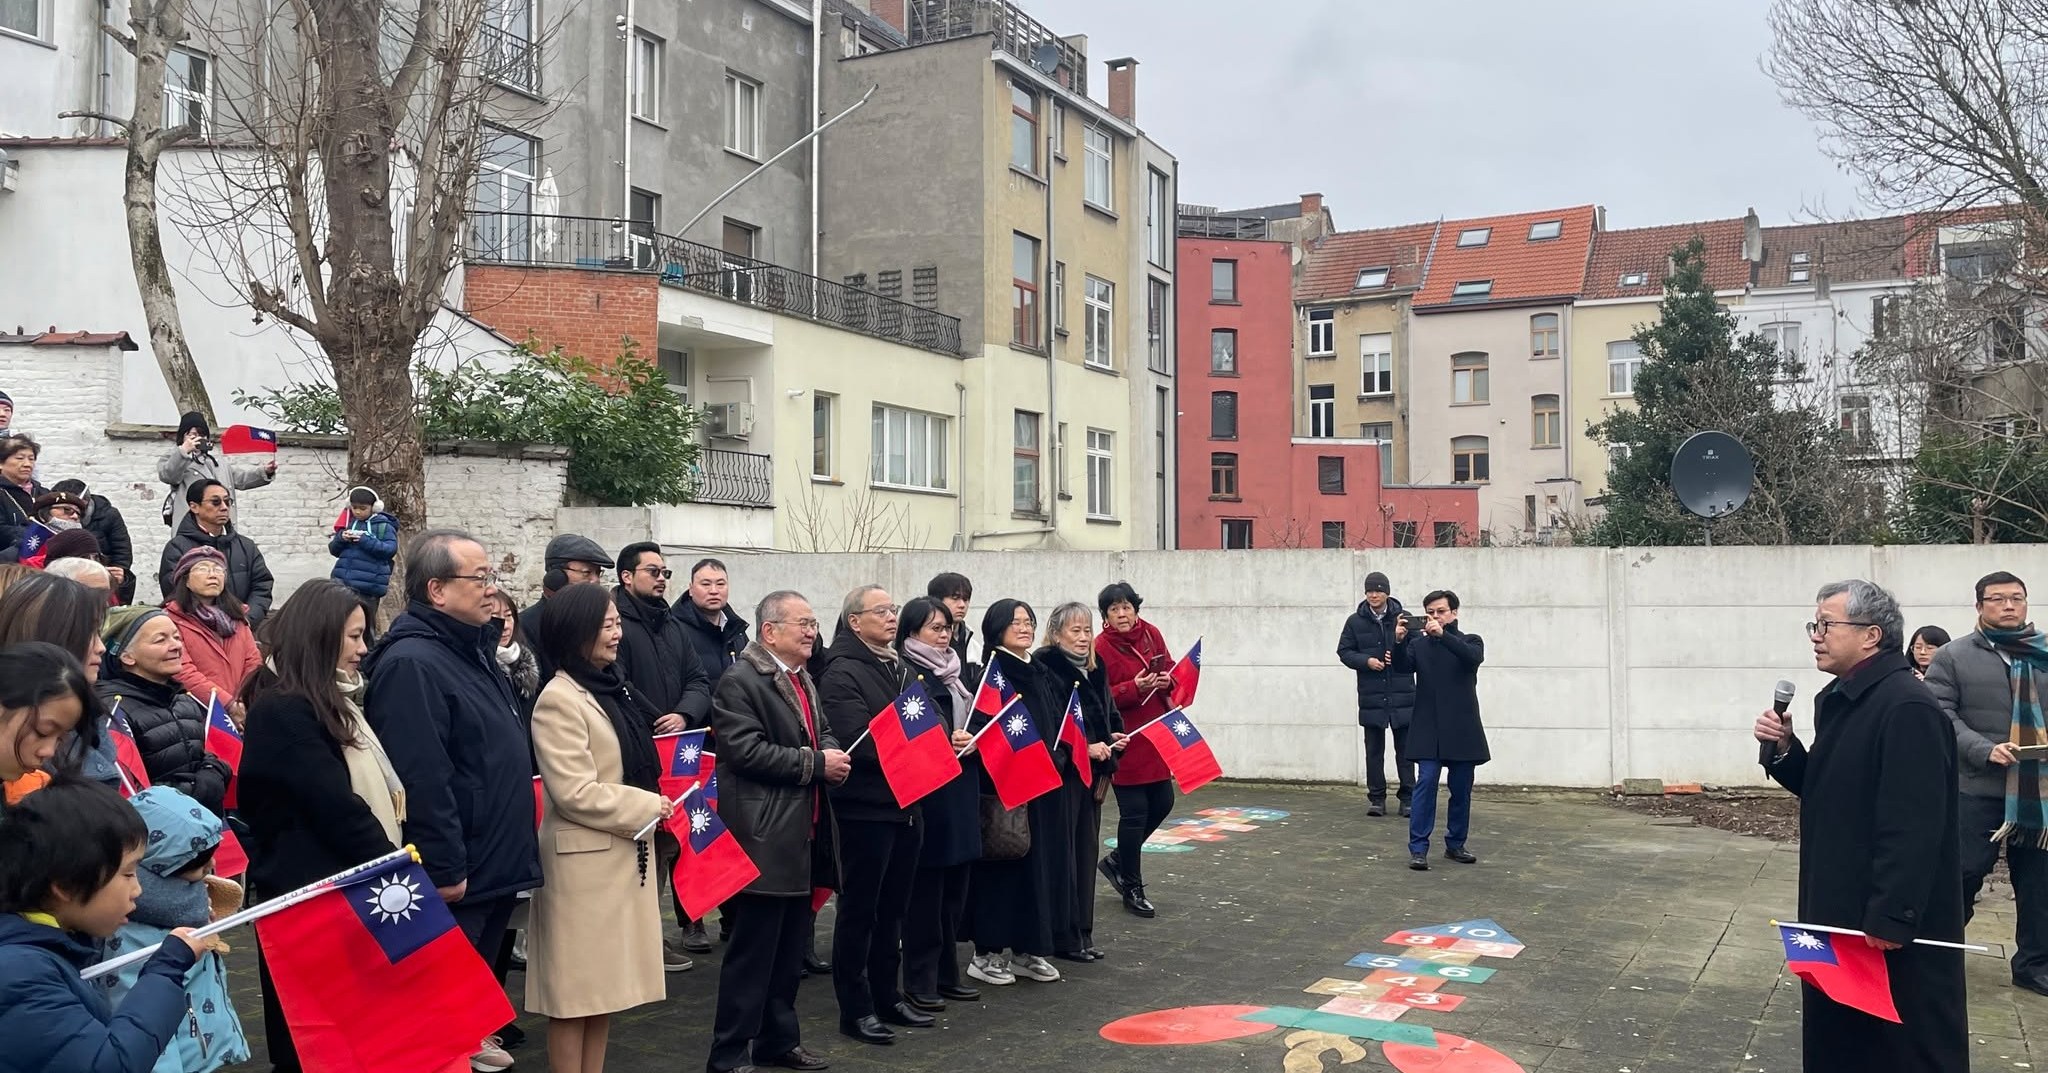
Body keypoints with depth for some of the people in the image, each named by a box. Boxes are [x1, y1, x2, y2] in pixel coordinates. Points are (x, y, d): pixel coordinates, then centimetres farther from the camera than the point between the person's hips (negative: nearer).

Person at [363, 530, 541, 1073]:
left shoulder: (474, 650, 12)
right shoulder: (410, 664, -20)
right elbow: (421, 780, -26)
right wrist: (444, 869, -24)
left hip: (496, 867, 10)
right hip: (457, 878, -10)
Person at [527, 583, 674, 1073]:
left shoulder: (612, 688, 12)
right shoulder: (559, 699, -15)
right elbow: (576, 793, -21)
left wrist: (655, 807, 9)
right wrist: (649, 807, -13)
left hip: (624, 854, 8)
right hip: (586, 862, -8)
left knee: (605, 982, 13)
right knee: (576, 990, 1)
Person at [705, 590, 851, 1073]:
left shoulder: (803, 679, 16)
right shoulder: (739, 680, -12)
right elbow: (744, 750, -21)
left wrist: (833, 751, 1)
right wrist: (815, 763, -19)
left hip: (804, 833, 9)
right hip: (764, 838, -9)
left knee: (791, 947, 16)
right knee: (751, 951, -4)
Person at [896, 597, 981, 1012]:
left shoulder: (956, 672, 16)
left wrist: (972, 738, -2)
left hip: (961, 791, 8)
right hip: (925, 792, -8)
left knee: (955, 888, 12)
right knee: (926, 889, -3)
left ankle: (947, 973, 22)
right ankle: (920, 982, 6)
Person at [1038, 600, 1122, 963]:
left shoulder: (1095, 669, 13)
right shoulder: (1045, 668, -13)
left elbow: (1108, 713, 23)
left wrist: (1114, 735, 3)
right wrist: (1084, 749, -20)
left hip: (1091, 772, 8)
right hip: (1061, 771, -8)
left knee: (1086, 850, 11)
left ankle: (1082, 932, 19)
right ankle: (1063, 936, 6)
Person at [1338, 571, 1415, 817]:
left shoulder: (1403, 619, 0)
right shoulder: (1356, 621, 3)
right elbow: (1344, 652, 6)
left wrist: (1401, 640, -22)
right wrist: (1366, 661, -11)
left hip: (1402, 695, -1)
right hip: (1371, 696, 1)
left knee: (1405, 748, 6)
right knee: (1374, 749, 7)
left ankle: (1407, 797, 14)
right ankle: (1376, 798, 14)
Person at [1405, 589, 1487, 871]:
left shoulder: (1470, 641, 7)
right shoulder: (1419, 645, 10)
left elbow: (1474, 657, -17)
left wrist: (1443, 634, -28)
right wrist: (1399, 641, -24)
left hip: (1461, 729, 1)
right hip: (1428, 729, -1)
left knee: (1461, 790, 6)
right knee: (1426, 783, -10)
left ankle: (1455, 844, 20)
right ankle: (1418, 849, -10)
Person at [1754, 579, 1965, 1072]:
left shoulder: (1907, 708, -21)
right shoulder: (1838, 699, 11)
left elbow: (1914, 826, -26)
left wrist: (1891, 919, -26)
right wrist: (1784, 750, 0)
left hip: (1894, 922, -10)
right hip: (1841, 907, 10)